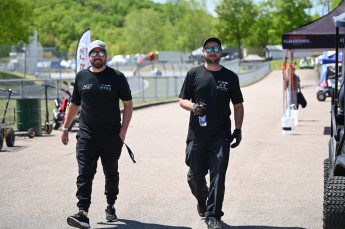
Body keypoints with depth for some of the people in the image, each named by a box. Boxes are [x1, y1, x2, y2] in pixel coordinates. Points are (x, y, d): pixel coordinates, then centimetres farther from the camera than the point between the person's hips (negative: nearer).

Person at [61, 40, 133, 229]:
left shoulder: (117, 77, 1)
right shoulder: (81, 77, 9)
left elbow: (128, 104, 2)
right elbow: (74, 105, 18)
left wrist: (123, 130, -6)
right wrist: (65, 128, 15)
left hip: (112, 136, -1)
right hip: (86, 135, 1)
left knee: (111, 173, 12)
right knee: (84, 174, -10)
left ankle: (111, 207, 29)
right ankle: (83, 213, -15)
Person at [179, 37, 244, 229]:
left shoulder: (230, 77, 8)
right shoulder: (194, 74, 7)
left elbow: (238, 106, 13)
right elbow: (183, 100, 9)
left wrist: (238, 129, 3)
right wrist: (193, 107, -13)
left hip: (221, 135, -1)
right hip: (197, 134, 1)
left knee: (218, 175, -10)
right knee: (195, 175, 9)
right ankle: (202, 201, 38)